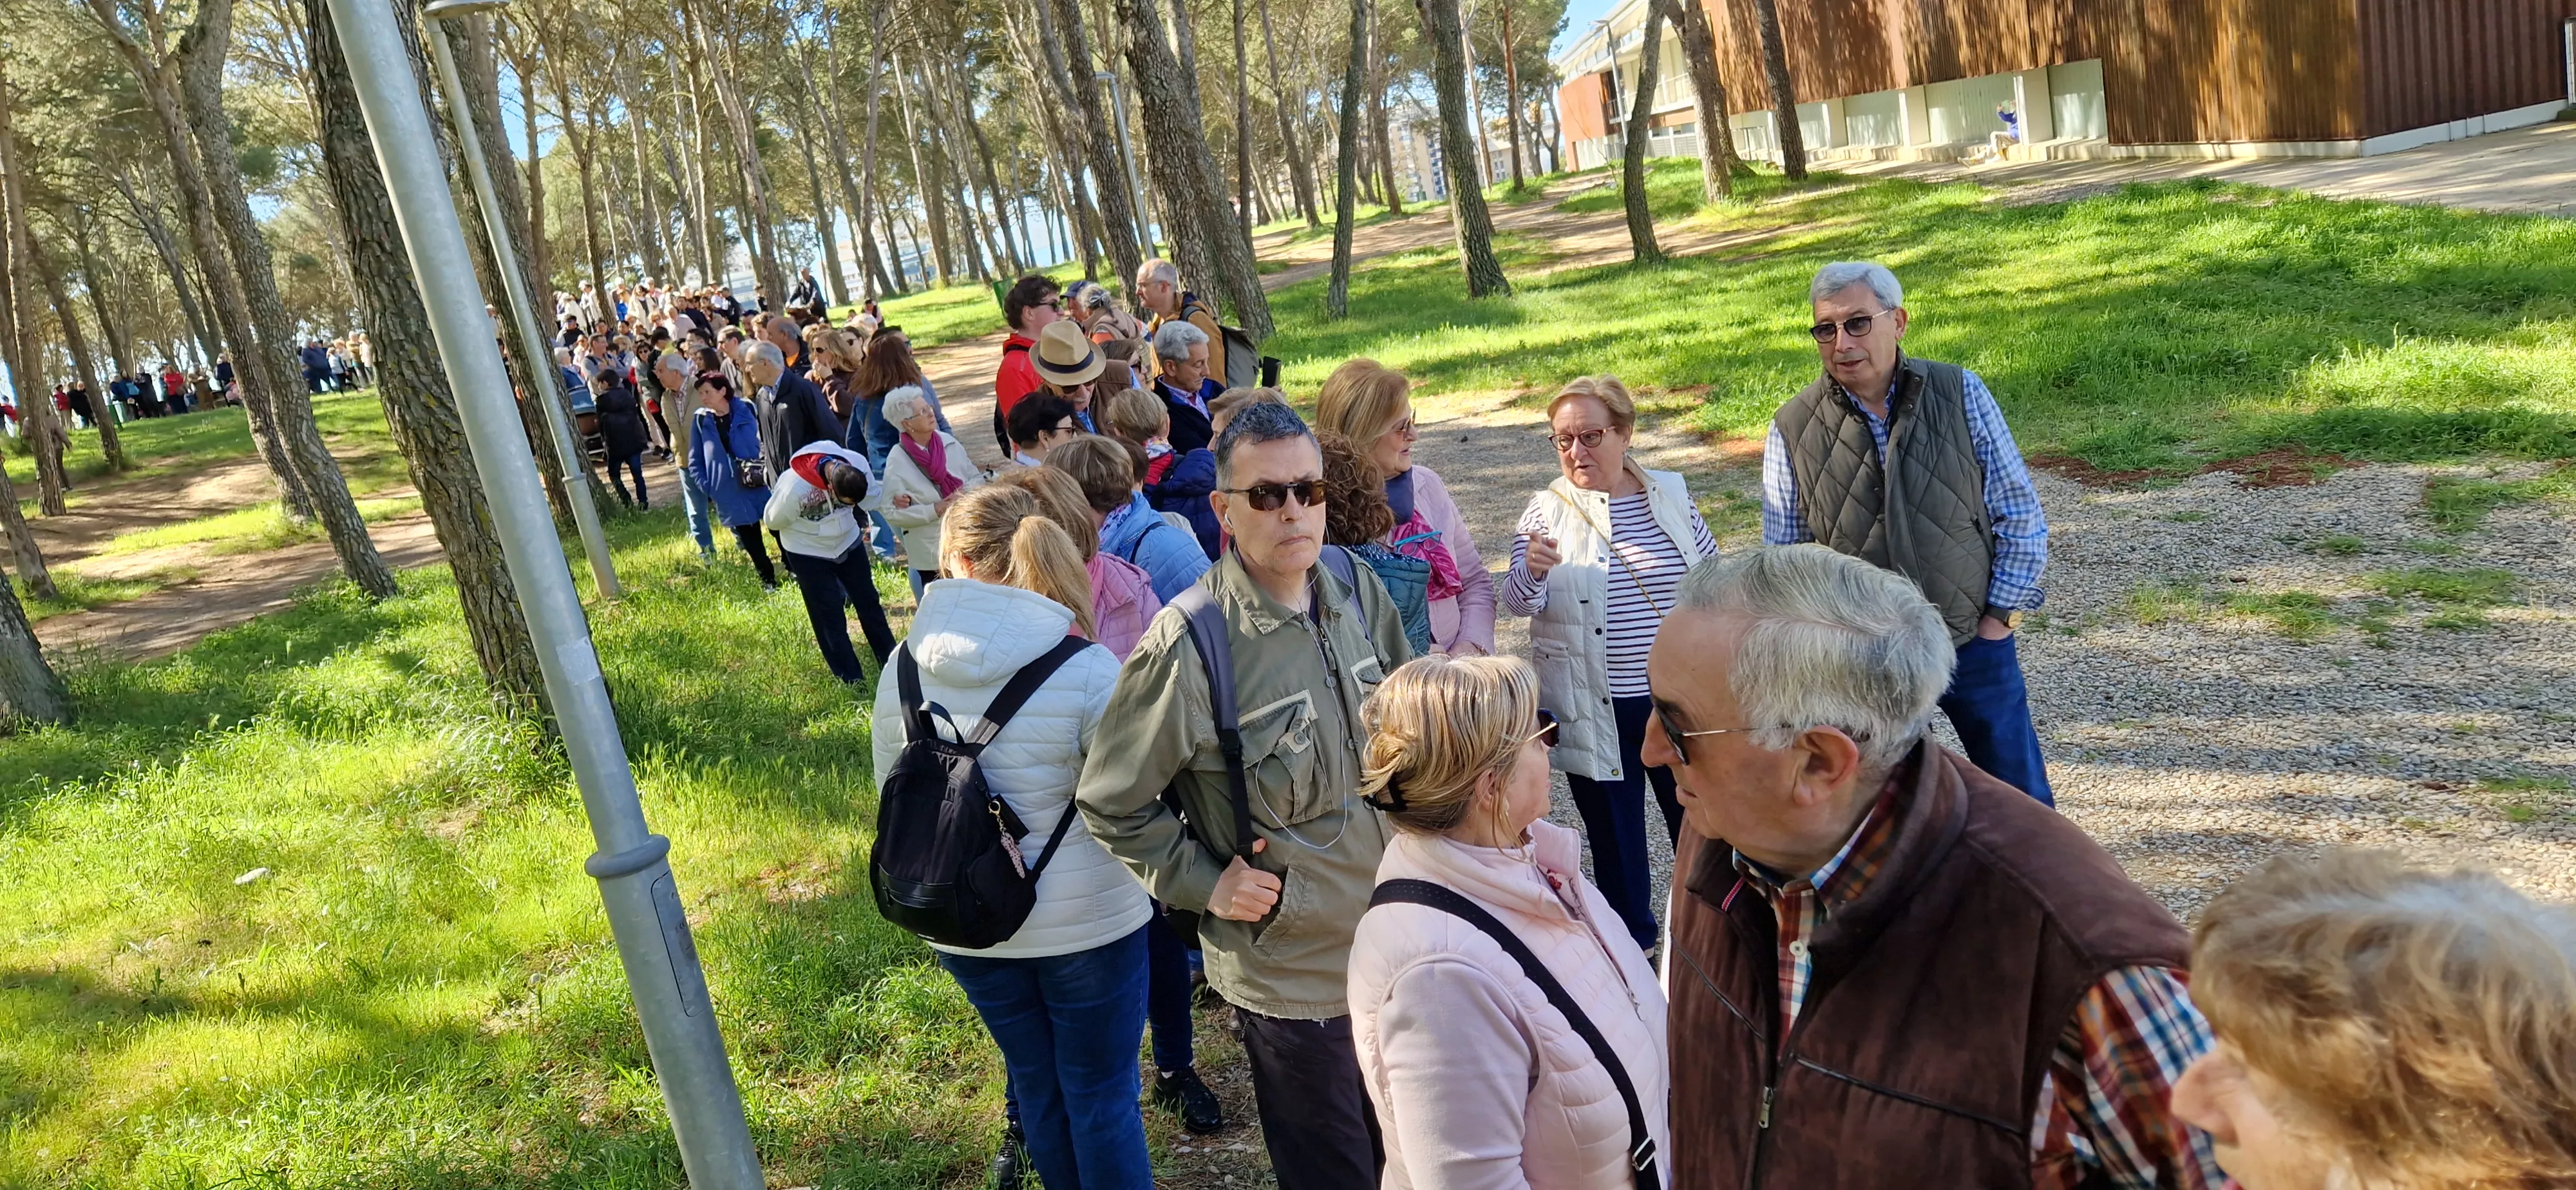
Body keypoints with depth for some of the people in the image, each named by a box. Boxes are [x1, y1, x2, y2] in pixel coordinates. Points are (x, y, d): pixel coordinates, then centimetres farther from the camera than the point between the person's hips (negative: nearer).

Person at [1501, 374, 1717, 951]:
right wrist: (1530, 573, -36)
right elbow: (1518, 603, -14)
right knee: (1615, 838, 11)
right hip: (1596, 710, -2)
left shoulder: (1672, 496, 1)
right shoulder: (1548, 511, -4)